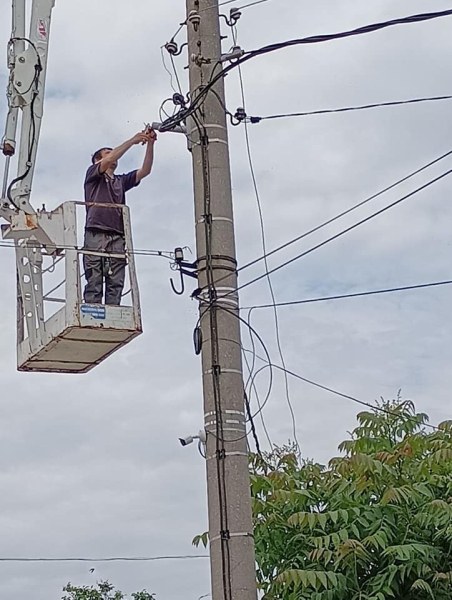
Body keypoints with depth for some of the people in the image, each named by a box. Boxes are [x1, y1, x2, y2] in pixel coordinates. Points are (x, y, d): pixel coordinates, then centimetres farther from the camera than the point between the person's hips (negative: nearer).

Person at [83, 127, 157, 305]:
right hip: (95, 234, -5)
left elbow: (145, 170, 18)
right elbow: (109, 160, -3)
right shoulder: (92, 174, 17)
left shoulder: (121, 181, 30)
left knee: (116, 285, -7)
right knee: (94, 284, -11)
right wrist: (133, 140, -3)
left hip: (117, 237, 5)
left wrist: (150, 144, 6)